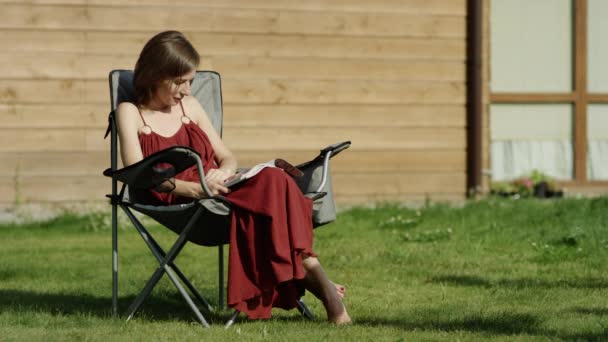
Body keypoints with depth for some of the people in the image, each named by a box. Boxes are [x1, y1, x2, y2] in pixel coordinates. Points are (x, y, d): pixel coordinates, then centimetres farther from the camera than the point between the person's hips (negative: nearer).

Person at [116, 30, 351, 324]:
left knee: (273, 179, -29)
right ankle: (312, 276, -32)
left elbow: (228, 158, 20)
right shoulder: (131, 113, 5)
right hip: (175, 202, -5)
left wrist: (223, 172, -7)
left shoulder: (189, 106, 21)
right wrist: (193, 189, -25)